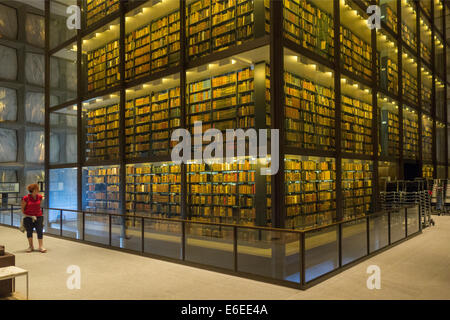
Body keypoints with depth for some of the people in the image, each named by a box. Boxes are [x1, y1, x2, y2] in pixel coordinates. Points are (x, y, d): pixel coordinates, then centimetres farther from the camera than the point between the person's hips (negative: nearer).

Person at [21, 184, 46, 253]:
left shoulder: (39, 197, -2)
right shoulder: (26, 198, -13)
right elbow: (22, 209, -3)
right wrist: (30, 216, -5)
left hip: (38, 216, 2)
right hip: (28, 217, -2)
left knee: (40, 231, -4)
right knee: (29, 232, 10)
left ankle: (41, 247, 0)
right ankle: (31, 246, 25)